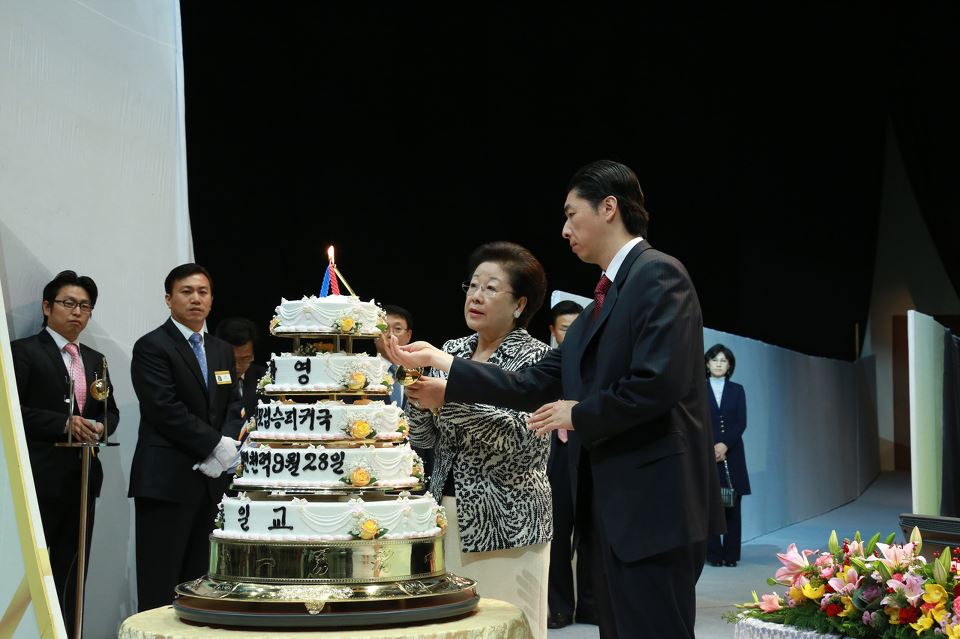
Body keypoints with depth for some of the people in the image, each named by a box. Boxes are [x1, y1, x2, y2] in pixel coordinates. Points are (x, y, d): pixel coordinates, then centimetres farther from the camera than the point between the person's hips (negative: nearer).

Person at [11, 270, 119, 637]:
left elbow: (111, 411, 20)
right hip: (40, 478, -6)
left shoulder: (94, 360, 18)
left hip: (82, 478, 7)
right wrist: (64, 424, -18)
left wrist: (100, 426, -3)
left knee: (71, 572, 8)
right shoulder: (23, 351, -3)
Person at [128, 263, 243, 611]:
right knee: (160, 584, -5)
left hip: (212, 478, 6)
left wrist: (227, 447, -6)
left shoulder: (222, 351, 18)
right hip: (167, 479, -6)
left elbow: (233, 406, 13)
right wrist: (216, 445, -13)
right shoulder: (151, 347, -4)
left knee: (198, 580, 6)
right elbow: (166, 410, -13)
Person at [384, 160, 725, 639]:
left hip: (655, 502, -10)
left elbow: (659, 382, -22)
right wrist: (443, 364, 14)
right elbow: (537, 385, 17)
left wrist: (579, 413, -8)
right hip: (613, 505, 10)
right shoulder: (604, 299, 20)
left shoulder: (658, 275, -9)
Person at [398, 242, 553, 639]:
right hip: (448, 515, 5)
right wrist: (419, 401, -11)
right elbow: (423, 439, 10)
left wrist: (455, 399, -24)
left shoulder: (534, 358, -3)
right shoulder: (451, 353, 11)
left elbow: (528, 439, -17)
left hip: (504, 522, -5)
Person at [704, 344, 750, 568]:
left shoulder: (737, 390, 9)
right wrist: (711, 448, -11)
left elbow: (741, 423, 1)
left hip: (732, 454, 2)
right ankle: (714, 554, 0)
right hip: (706, 453, -1)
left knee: (732, 505, 0)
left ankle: (731, 554, 3)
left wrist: (725, 445, -12)